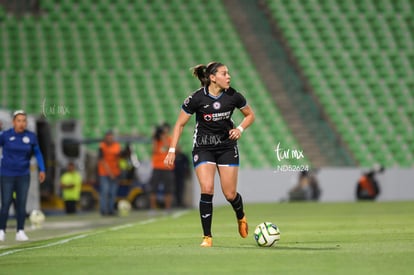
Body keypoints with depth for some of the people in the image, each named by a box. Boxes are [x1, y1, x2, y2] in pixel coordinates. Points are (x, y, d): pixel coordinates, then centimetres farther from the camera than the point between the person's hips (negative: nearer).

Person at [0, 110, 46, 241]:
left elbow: (37, 154, 7)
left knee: (21, 204, 0)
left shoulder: (31, 136, -2)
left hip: (23, 176, 2)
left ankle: (20, 232, 6)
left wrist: (42, 170, 2)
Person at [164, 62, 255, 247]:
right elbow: (180, 124, -5)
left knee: (230, 194, -1)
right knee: (207, 189, -18)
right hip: (203, 147, -2)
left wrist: (240, 129, -10)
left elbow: (250, 115, 10)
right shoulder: (197, 98, -14)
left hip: (227, 146, 2)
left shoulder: (233, 96, -8)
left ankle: (241, 217, 35)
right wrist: (172, 150, -11)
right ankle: (207, 237, -7)